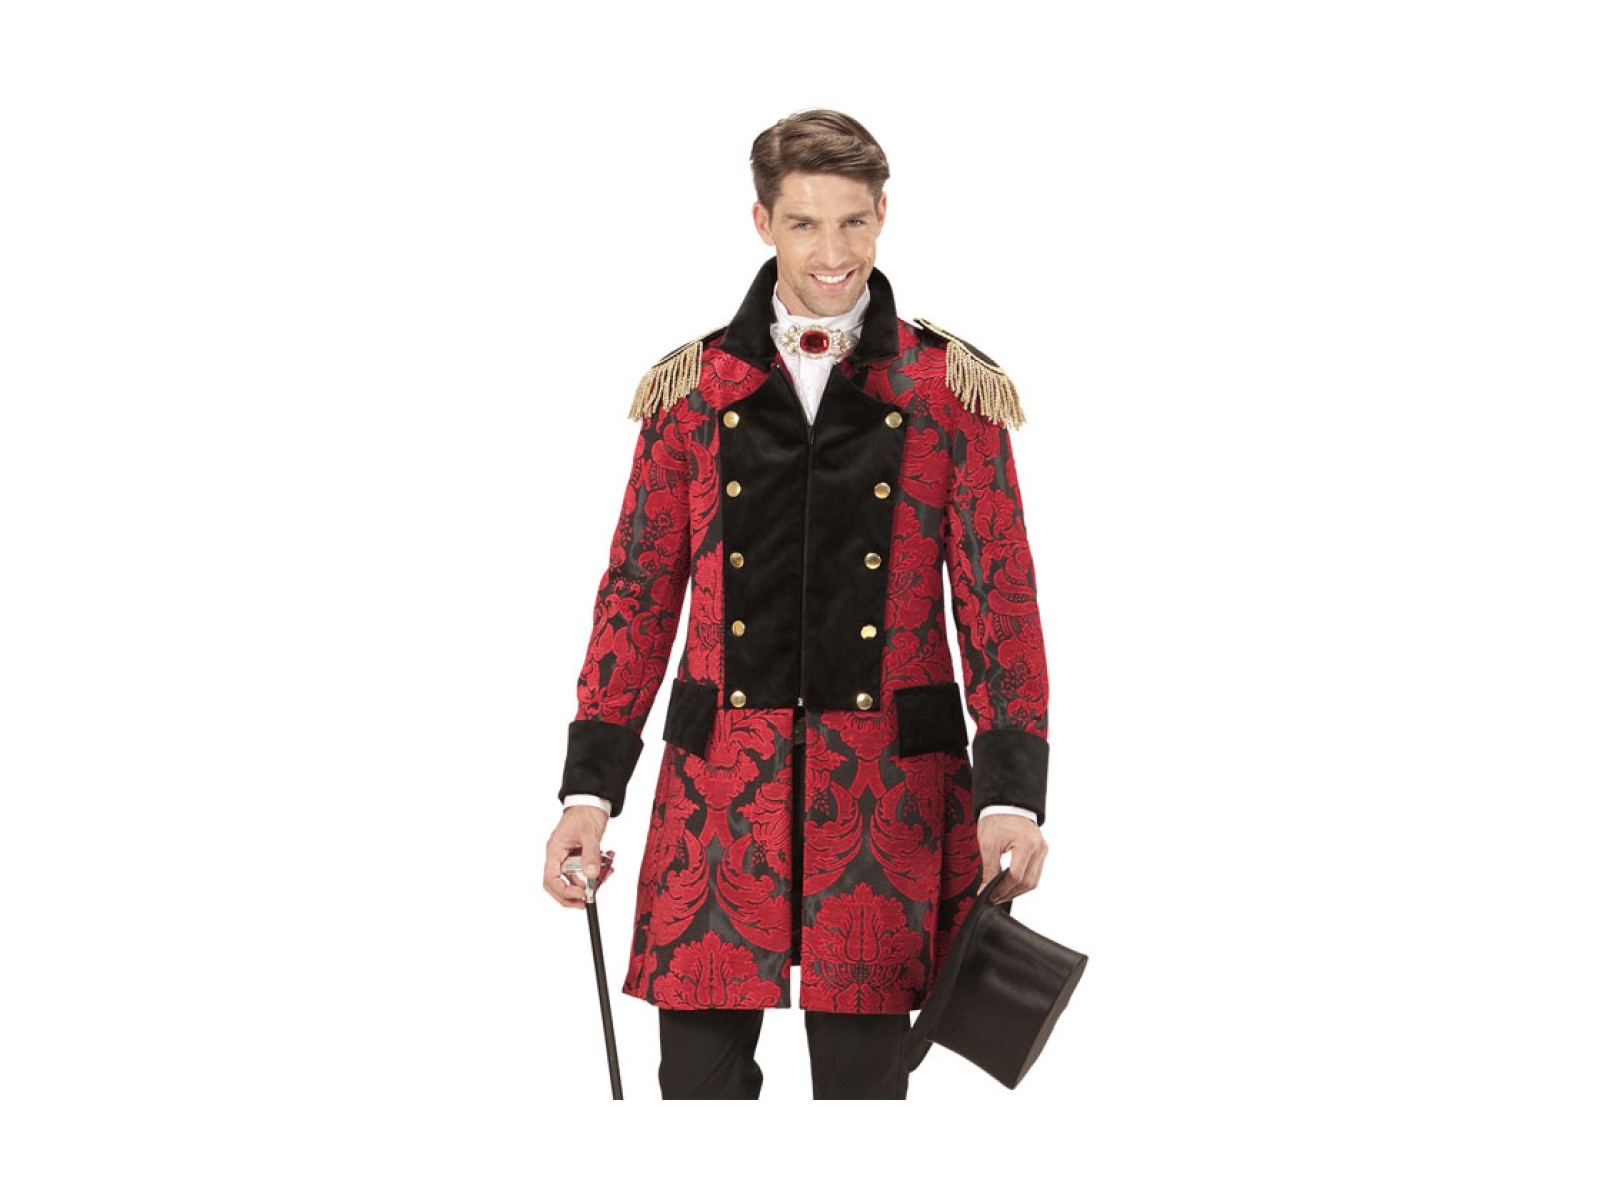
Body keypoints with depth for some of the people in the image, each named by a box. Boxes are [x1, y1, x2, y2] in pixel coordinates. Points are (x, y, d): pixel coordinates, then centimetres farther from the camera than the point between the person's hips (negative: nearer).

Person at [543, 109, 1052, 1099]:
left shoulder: (953, 393, 4)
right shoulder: (691, 389, 7)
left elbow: (1002, 602, 2)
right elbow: (639, 594, 8)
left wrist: (1012, 793, -9)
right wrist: (590, 791, 1)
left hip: (887, 788, -1)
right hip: (721, 784, 1)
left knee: (864, 1078, 4)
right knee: (699, 1076, 1)